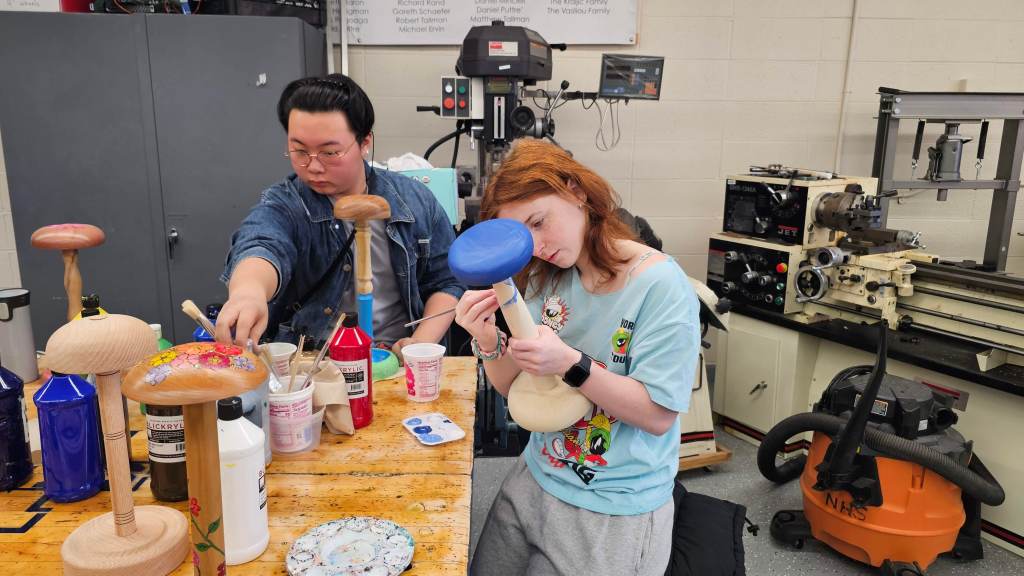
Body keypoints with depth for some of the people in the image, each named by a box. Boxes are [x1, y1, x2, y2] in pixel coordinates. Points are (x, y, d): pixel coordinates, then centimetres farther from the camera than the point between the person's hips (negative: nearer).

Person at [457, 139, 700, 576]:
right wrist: (488, 341, -20)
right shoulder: (545, 280, -2)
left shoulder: (662, 286, -20)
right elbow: (515, 388, 1)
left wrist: (571, 364, -32)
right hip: (535, 482, 6)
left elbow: (659, 416, -19)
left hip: (615, 511, -5)